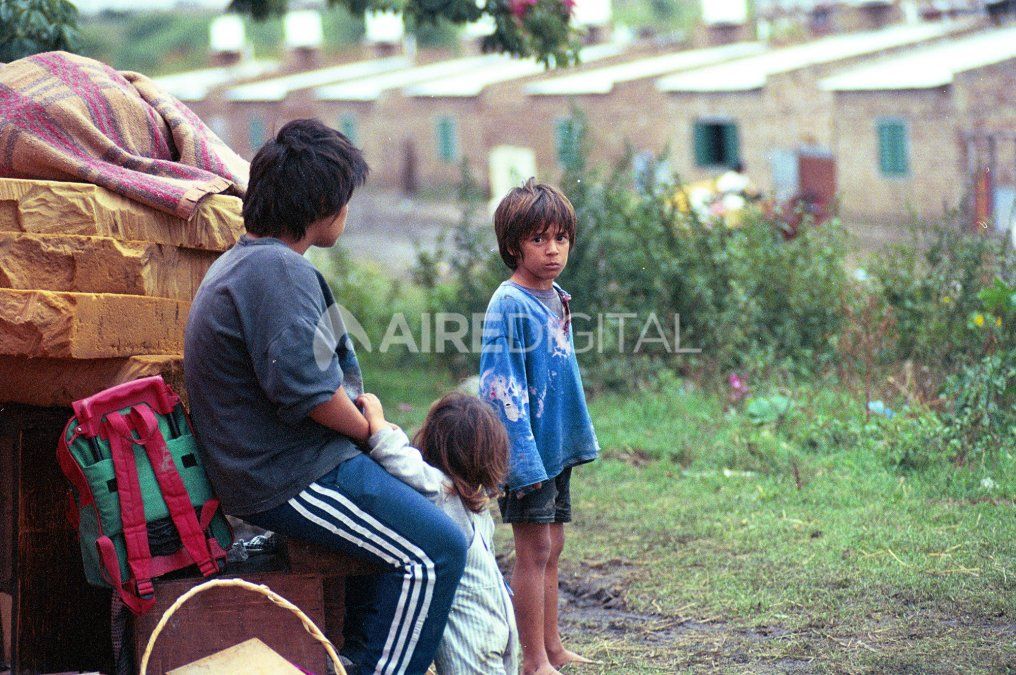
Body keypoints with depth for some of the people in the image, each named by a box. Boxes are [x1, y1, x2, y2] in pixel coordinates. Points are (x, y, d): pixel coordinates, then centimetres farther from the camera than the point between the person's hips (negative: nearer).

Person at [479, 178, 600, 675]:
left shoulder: (557, 300, 10)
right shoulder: (509, 306, -15)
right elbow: (501, 389, -17)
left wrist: (579, 438, 18)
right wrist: (524, 457, -20)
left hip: (558, 444, 8)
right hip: (528, 447, -8)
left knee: (551, 548, 13)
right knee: (534, 550, -4)